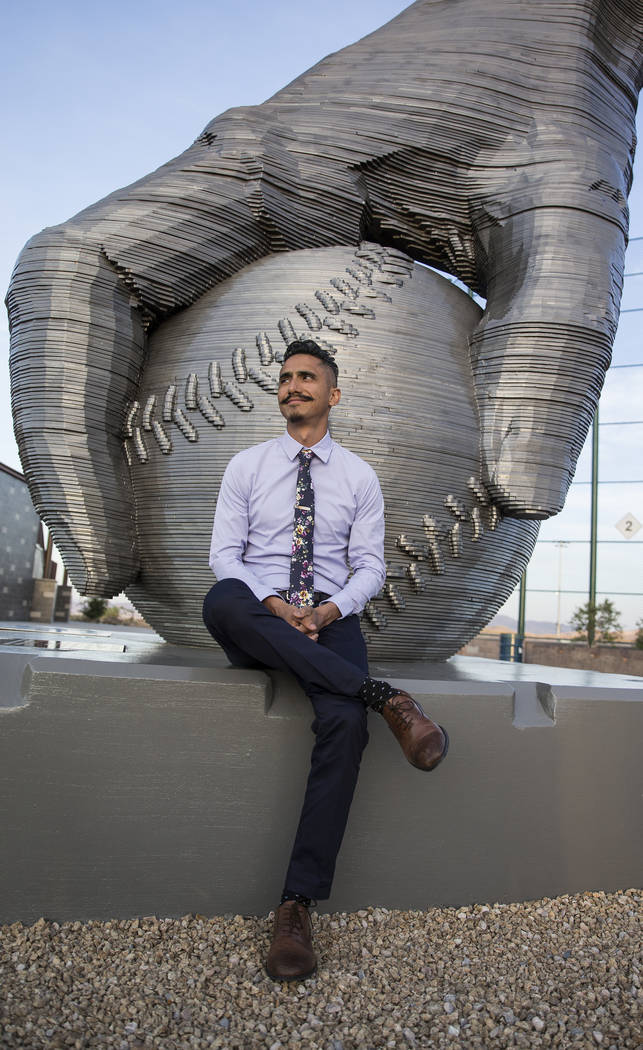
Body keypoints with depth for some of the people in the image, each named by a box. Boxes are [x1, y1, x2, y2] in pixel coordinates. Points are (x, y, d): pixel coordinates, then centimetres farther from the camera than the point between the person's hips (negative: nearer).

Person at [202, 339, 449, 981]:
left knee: (344, 721, -31)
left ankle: (298, 905, -23)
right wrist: (271, 605, -17)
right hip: (257, 618, 1)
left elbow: (370, 567, 8)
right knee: (219, 601, -37)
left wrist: (330, 609, -14)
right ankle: (384, 698, -35)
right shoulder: (246, 466, 11)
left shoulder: (359, 477, 12)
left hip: (330, 620, 0)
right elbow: (224, 553, 3)